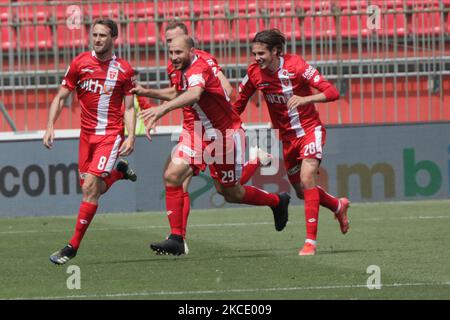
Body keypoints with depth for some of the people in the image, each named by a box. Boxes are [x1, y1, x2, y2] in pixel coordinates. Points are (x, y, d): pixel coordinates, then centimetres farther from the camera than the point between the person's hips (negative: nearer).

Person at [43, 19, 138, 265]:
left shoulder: (124, 70, -1)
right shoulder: (80, 63, 1)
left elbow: (129, 108, 4)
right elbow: (60, 97, 5)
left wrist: (131, 136, -9)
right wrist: (50, 126, -6)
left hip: (111, 134, -3)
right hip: (87, 134, 3)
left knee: (90, 186, -15)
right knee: (92, 189, 6)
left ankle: (73, 247, -10)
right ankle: (120, 172, 40)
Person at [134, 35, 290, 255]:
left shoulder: (198, 69, -27)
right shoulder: (185, 69, 2)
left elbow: (194, 95, -51)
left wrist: (163, 109, -64)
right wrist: (147, 92, 18)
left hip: (226, 135, -8)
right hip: (203, 134, 8)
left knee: (232, 193, 10)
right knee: (172, 176, -10)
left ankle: (277, 202, 39)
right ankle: (176, 239, -8)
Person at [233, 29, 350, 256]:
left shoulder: (295, 65, -20)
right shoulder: (254, 72, -8)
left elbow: (332, 92, -24)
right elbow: (238, 103, 7)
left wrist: (305, 99, -39)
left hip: (309, 130, -5)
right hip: (286, 136, 5)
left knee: (307, 179, -24)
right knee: (302, 192, 12)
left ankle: (311, 241, -20)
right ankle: (338, 206, 43)